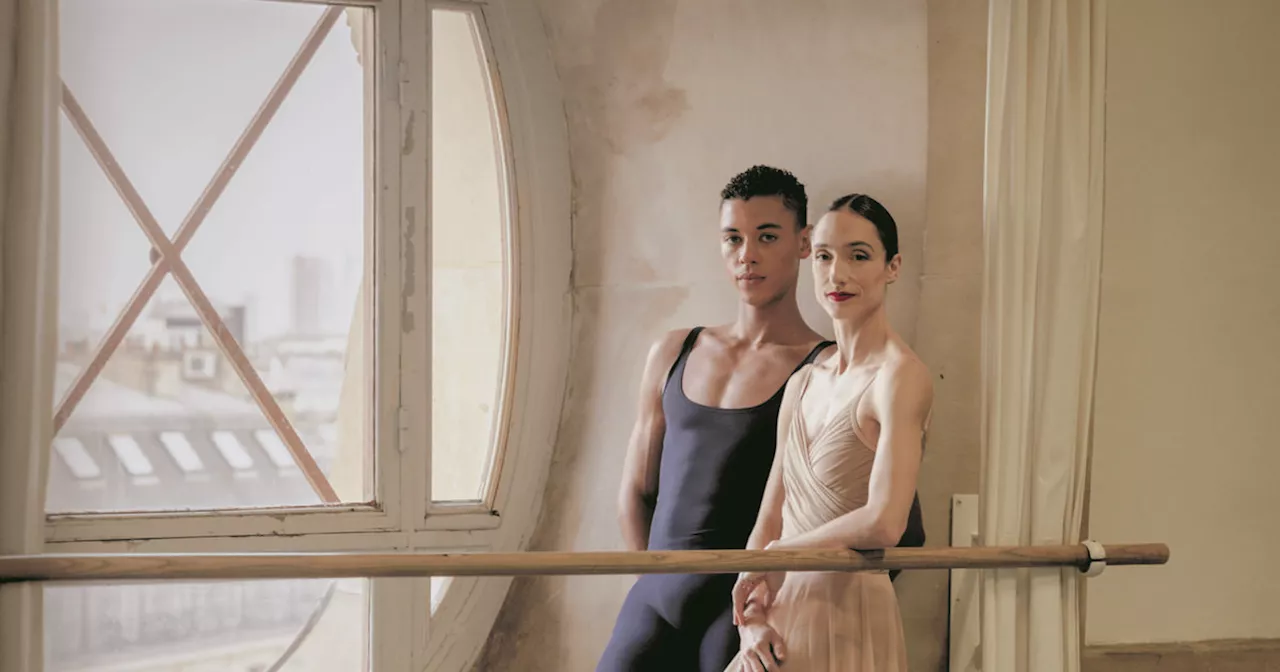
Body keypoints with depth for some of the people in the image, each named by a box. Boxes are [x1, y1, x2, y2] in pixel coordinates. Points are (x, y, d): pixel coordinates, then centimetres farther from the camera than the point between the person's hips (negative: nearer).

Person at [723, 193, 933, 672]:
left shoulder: (901, 375, -12)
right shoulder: (804, 383, 10)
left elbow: (883, 523, -24)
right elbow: (768, 522, 9)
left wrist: (778, 555, -11)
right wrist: (752, 625, -5)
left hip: (848, 620, -6)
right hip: (784, 622, 6)